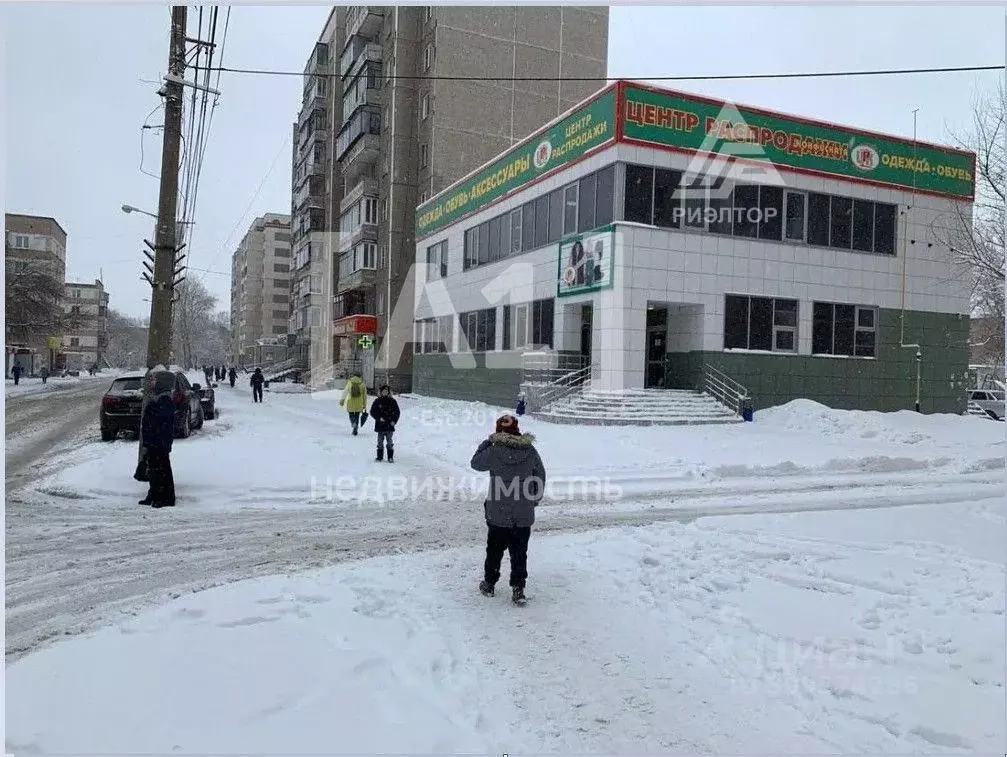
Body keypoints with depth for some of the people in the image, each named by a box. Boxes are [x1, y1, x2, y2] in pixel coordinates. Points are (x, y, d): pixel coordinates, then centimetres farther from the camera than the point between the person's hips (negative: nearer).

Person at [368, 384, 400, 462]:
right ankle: (379, 456, 15)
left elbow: (397, 412, 7)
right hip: (380, 425, 0)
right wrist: (379, 418, -13)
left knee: (389, 442, 2)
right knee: (380, 442, 6)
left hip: (390, 426, 0)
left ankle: (390, 457, 9)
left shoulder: (392, 401, 4)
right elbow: (373, 412, 0)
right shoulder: (377, 401, 2)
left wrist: (394, 421, -6)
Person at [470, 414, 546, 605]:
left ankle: (489, 584, 30)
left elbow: (476, 463, 3)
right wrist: (535, 499, 18)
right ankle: (518, 589, 13)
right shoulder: (530, 451, -5)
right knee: (519, 553, 12)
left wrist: (487, 442, 11)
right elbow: (540, 476, 5)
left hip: (498, 514, -2)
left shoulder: (493, 451, -15)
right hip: (524, 516, 2)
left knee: (494, 550, 16)